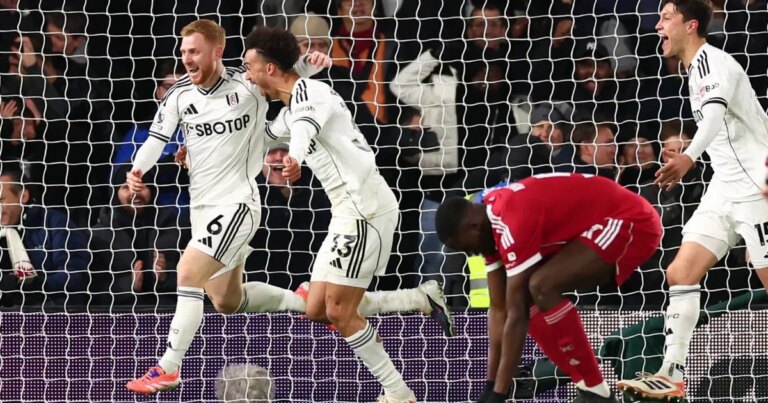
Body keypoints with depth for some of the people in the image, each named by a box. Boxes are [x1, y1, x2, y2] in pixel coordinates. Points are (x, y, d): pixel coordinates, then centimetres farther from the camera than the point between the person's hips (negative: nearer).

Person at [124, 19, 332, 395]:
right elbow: (156, 138, 1)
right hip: (202, 206, 7)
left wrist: (312, 61, -26)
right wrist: (137, 170, -18)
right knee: (227, 302, 15)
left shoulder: (249, 83, -12)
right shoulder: (178, 94, -1)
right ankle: (305, 302, 37)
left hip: (237, 202, -7)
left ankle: (168, 368, -15)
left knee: (188, 272, -21)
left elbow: (293, 68, -3)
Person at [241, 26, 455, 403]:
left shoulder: (309, 90, -12)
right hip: (347, 213, 10)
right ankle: (424, 298, 15)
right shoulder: (290, 111, 17)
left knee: (339, 313, -9)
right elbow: (262, 135, 39)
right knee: (317, 309, 8)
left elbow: (307, 125, -37)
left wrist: (294, 159, -58)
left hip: (365, 208, -10)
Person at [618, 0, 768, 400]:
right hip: (725, 189, 9)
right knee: (680, 273, 0)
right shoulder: (699, 68, 16)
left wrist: (689, 157, -49)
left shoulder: (710, 59, -15)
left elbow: (715, 113, -34)